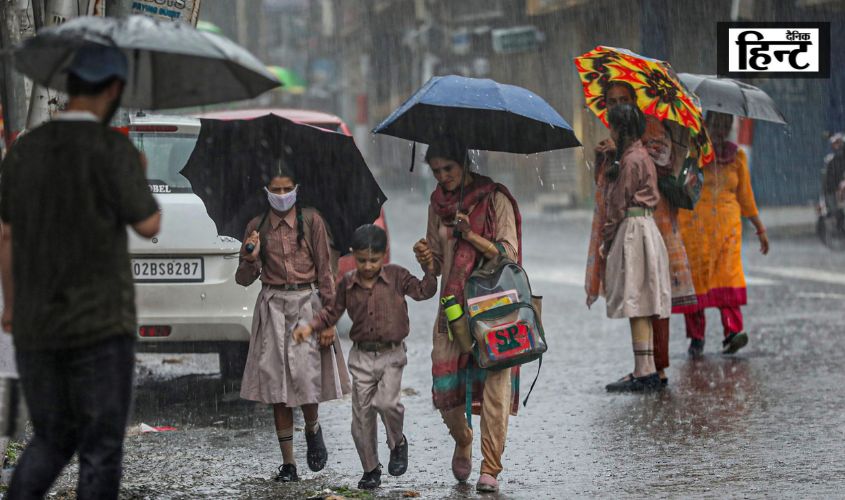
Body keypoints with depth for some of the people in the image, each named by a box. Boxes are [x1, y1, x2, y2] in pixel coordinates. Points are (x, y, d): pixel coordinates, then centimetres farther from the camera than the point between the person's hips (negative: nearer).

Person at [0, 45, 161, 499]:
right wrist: (140, 176, 12)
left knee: (52, 440, 16)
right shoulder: (114, 149, -12)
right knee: (101, 447, 4)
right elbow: (149, 226, -7)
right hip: (100, 325, -5)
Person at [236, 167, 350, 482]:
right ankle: (288, 464, 5)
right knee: (277, 386, 0)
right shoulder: (257, 227, 7)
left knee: (306, 378, -12)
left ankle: (313, 430, 22)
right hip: (272, 307, 2)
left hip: (307, 303, -2)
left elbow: (324, 271, 0)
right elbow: (244, 279, 9)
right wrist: (250, 258, -13)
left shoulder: (311, 221, 1)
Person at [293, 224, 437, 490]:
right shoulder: (347, 283, 3)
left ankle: (398, 443, 6)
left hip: (391, 354, -3)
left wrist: (430, 267, -16)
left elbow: (423, 291, -4)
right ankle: (370, 470, 18)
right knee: (362, 416, 3)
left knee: (387, 402, -24)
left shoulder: (396, 276, -3)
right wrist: (310, 327, -1)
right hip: (361, 356, 3)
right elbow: (332, 312, 11)